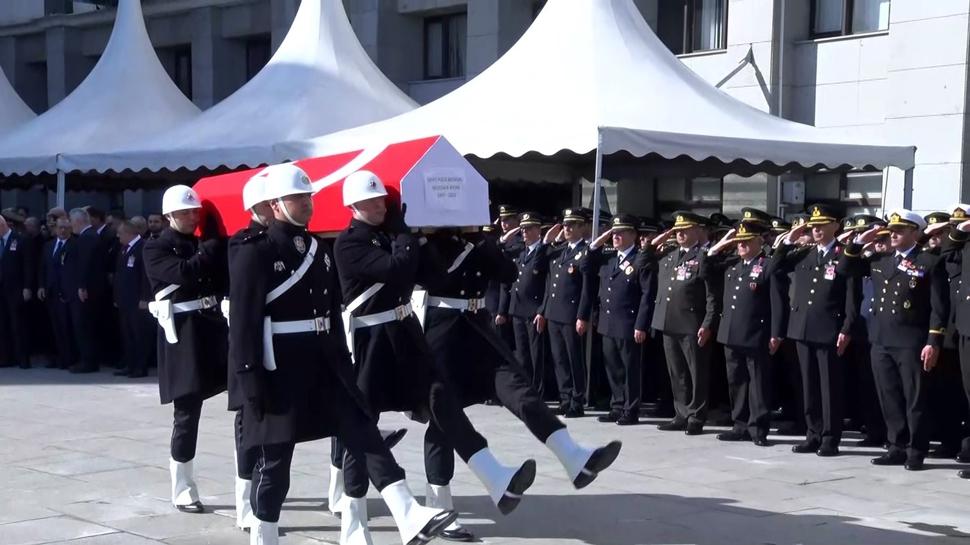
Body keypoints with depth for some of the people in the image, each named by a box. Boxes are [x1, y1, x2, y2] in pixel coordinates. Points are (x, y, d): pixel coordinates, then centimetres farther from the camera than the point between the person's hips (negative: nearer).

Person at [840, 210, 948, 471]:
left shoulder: (930, 262, -4)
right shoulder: (880, 261, 13)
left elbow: (940, 306, -8)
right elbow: (845, 269, 20)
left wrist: (934, 342, -14)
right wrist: (859, 243, 7)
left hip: (911, 344, -6)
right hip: (881, 342, 6)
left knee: (914, 400, 1)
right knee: (890, 400, 10)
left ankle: (915, 452, 9)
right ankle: (897, 448, 19)